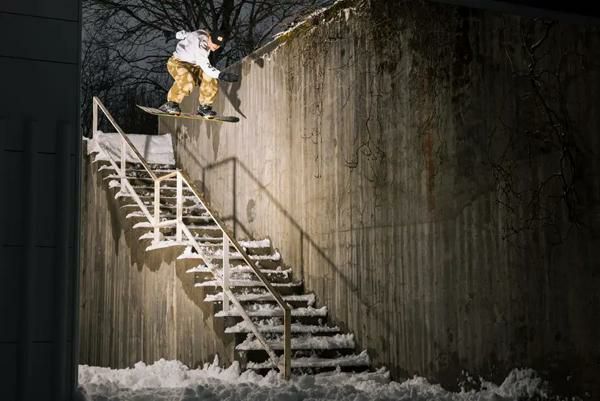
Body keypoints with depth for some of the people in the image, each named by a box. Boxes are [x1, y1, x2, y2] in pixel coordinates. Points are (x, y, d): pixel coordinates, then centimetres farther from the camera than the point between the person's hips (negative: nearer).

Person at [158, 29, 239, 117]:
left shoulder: (205, 34, -6)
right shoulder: (199, 46, -33)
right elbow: (206, 68, -43)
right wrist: (221, 75, -55)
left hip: (193, 65, 8)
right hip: (177, 63, -8)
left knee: (210, 78, -18)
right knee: (187, 80, -39)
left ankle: (204, 106, -5)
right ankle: (170, 104, -21)